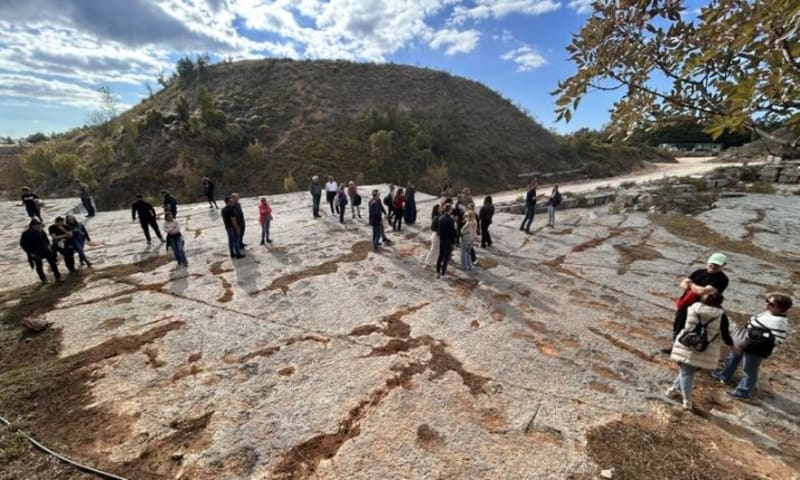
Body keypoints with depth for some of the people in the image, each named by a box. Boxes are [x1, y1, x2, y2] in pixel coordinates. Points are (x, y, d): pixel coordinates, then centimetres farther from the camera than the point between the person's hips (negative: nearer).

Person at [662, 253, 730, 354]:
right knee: (678, 325, 20)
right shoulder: (700, 272, 8)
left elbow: (703, 291, -25)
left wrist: (691, 284, -7)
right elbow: (683, 283, 6)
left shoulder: (721, 279, -13)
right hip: (685, 304, 7)